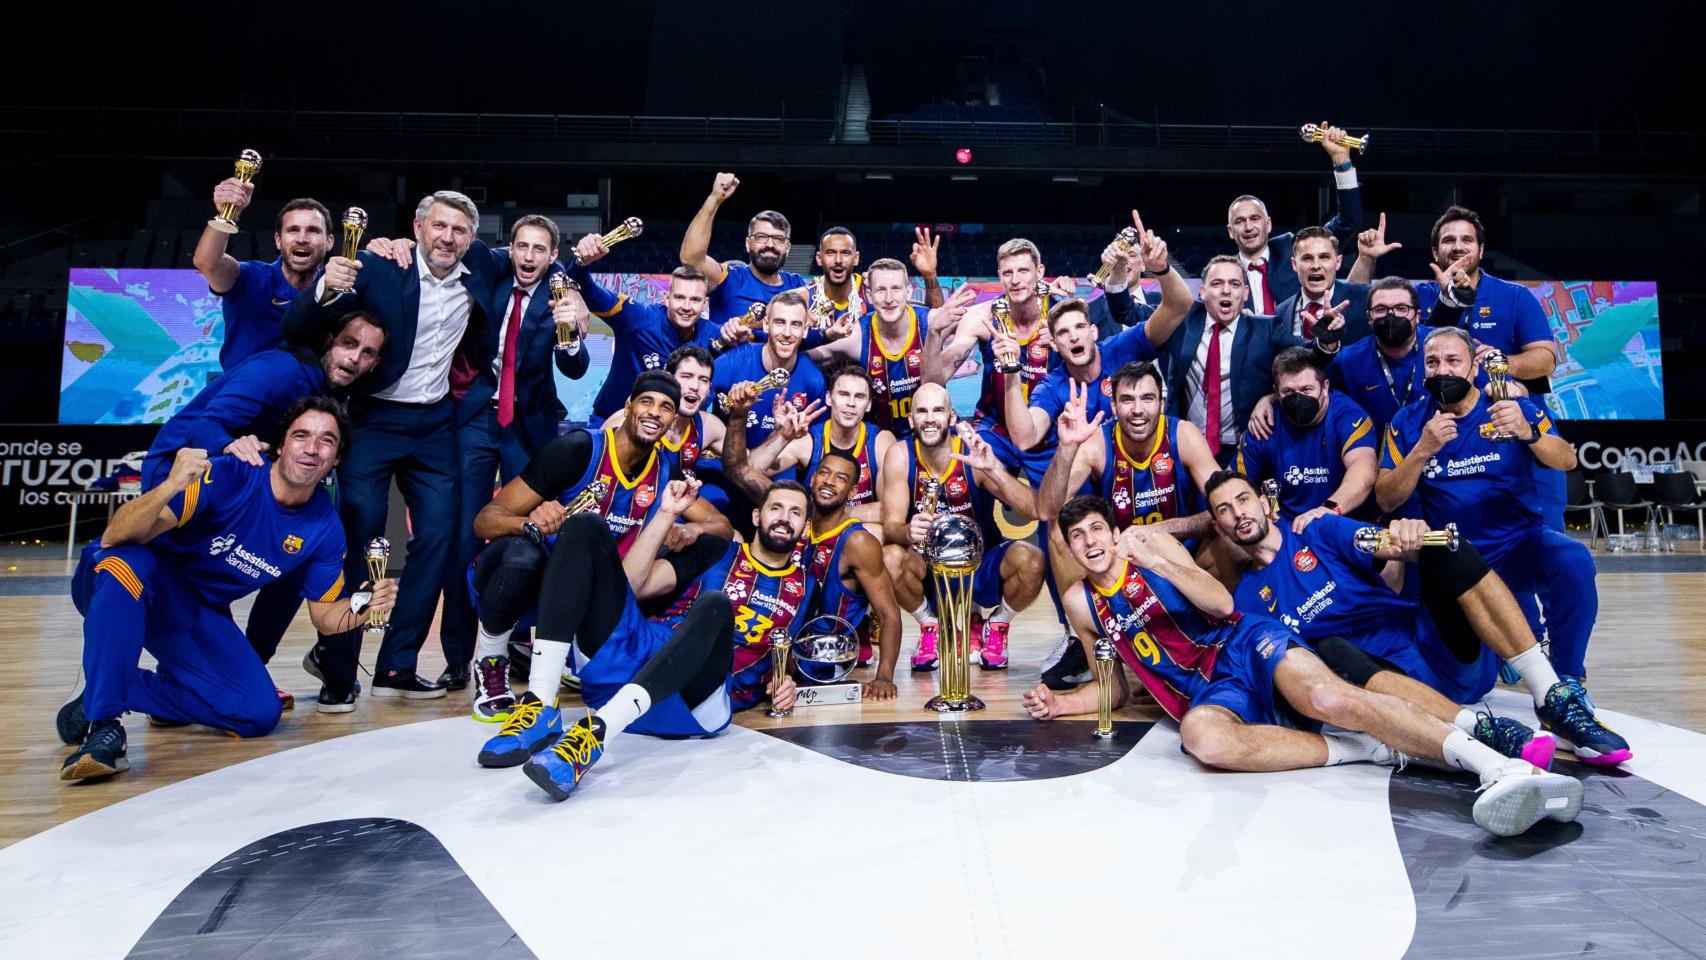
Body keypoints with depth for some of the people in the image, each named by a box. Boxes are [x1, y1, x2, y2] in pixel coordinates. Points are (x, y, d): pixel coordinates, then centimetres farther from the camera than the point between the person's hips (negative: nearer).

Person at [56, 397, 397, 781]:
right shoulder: (227, 475, -25)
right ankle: (102, 725, -30)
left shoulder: (325, 527, -9)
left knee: (261, 714, -10)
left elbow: (324, 614, 0)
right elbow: (115, 537, -30)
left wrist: (363, 607, -22)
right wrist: (170, 487, -49)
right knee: (126, 562, -40)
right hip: (131, 589, -4)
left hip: (202, 615, 5)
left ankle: (123, 688, 8)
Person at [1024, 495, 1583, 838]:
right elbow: (1115, 690, 23)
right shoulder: (1082, 604, 16)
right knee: (1202, 737, -37)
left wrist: (1155, 561, -13)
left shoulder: (1147, 541, 8)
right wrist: (1058, 703, 7)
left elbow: (1222, 602, -1)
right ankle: (1365, 749, -25)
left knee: (1327, 698, -34)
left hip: (1245, 644, -1)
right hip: (1207, 693, 2)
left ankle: (1505, 767, -33)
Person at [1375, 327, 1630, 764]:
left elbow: (1566, 462, -12)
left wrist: (1527, 432, -32)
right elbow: (1386, 499, -5)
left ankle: (1564, 695, -24)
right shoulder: (1409, 422, 2)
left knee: (1574, 561, -33)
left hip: (1519, 545, 1)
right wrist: (1423, 449, -20)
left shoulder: (1511, 406, 1)